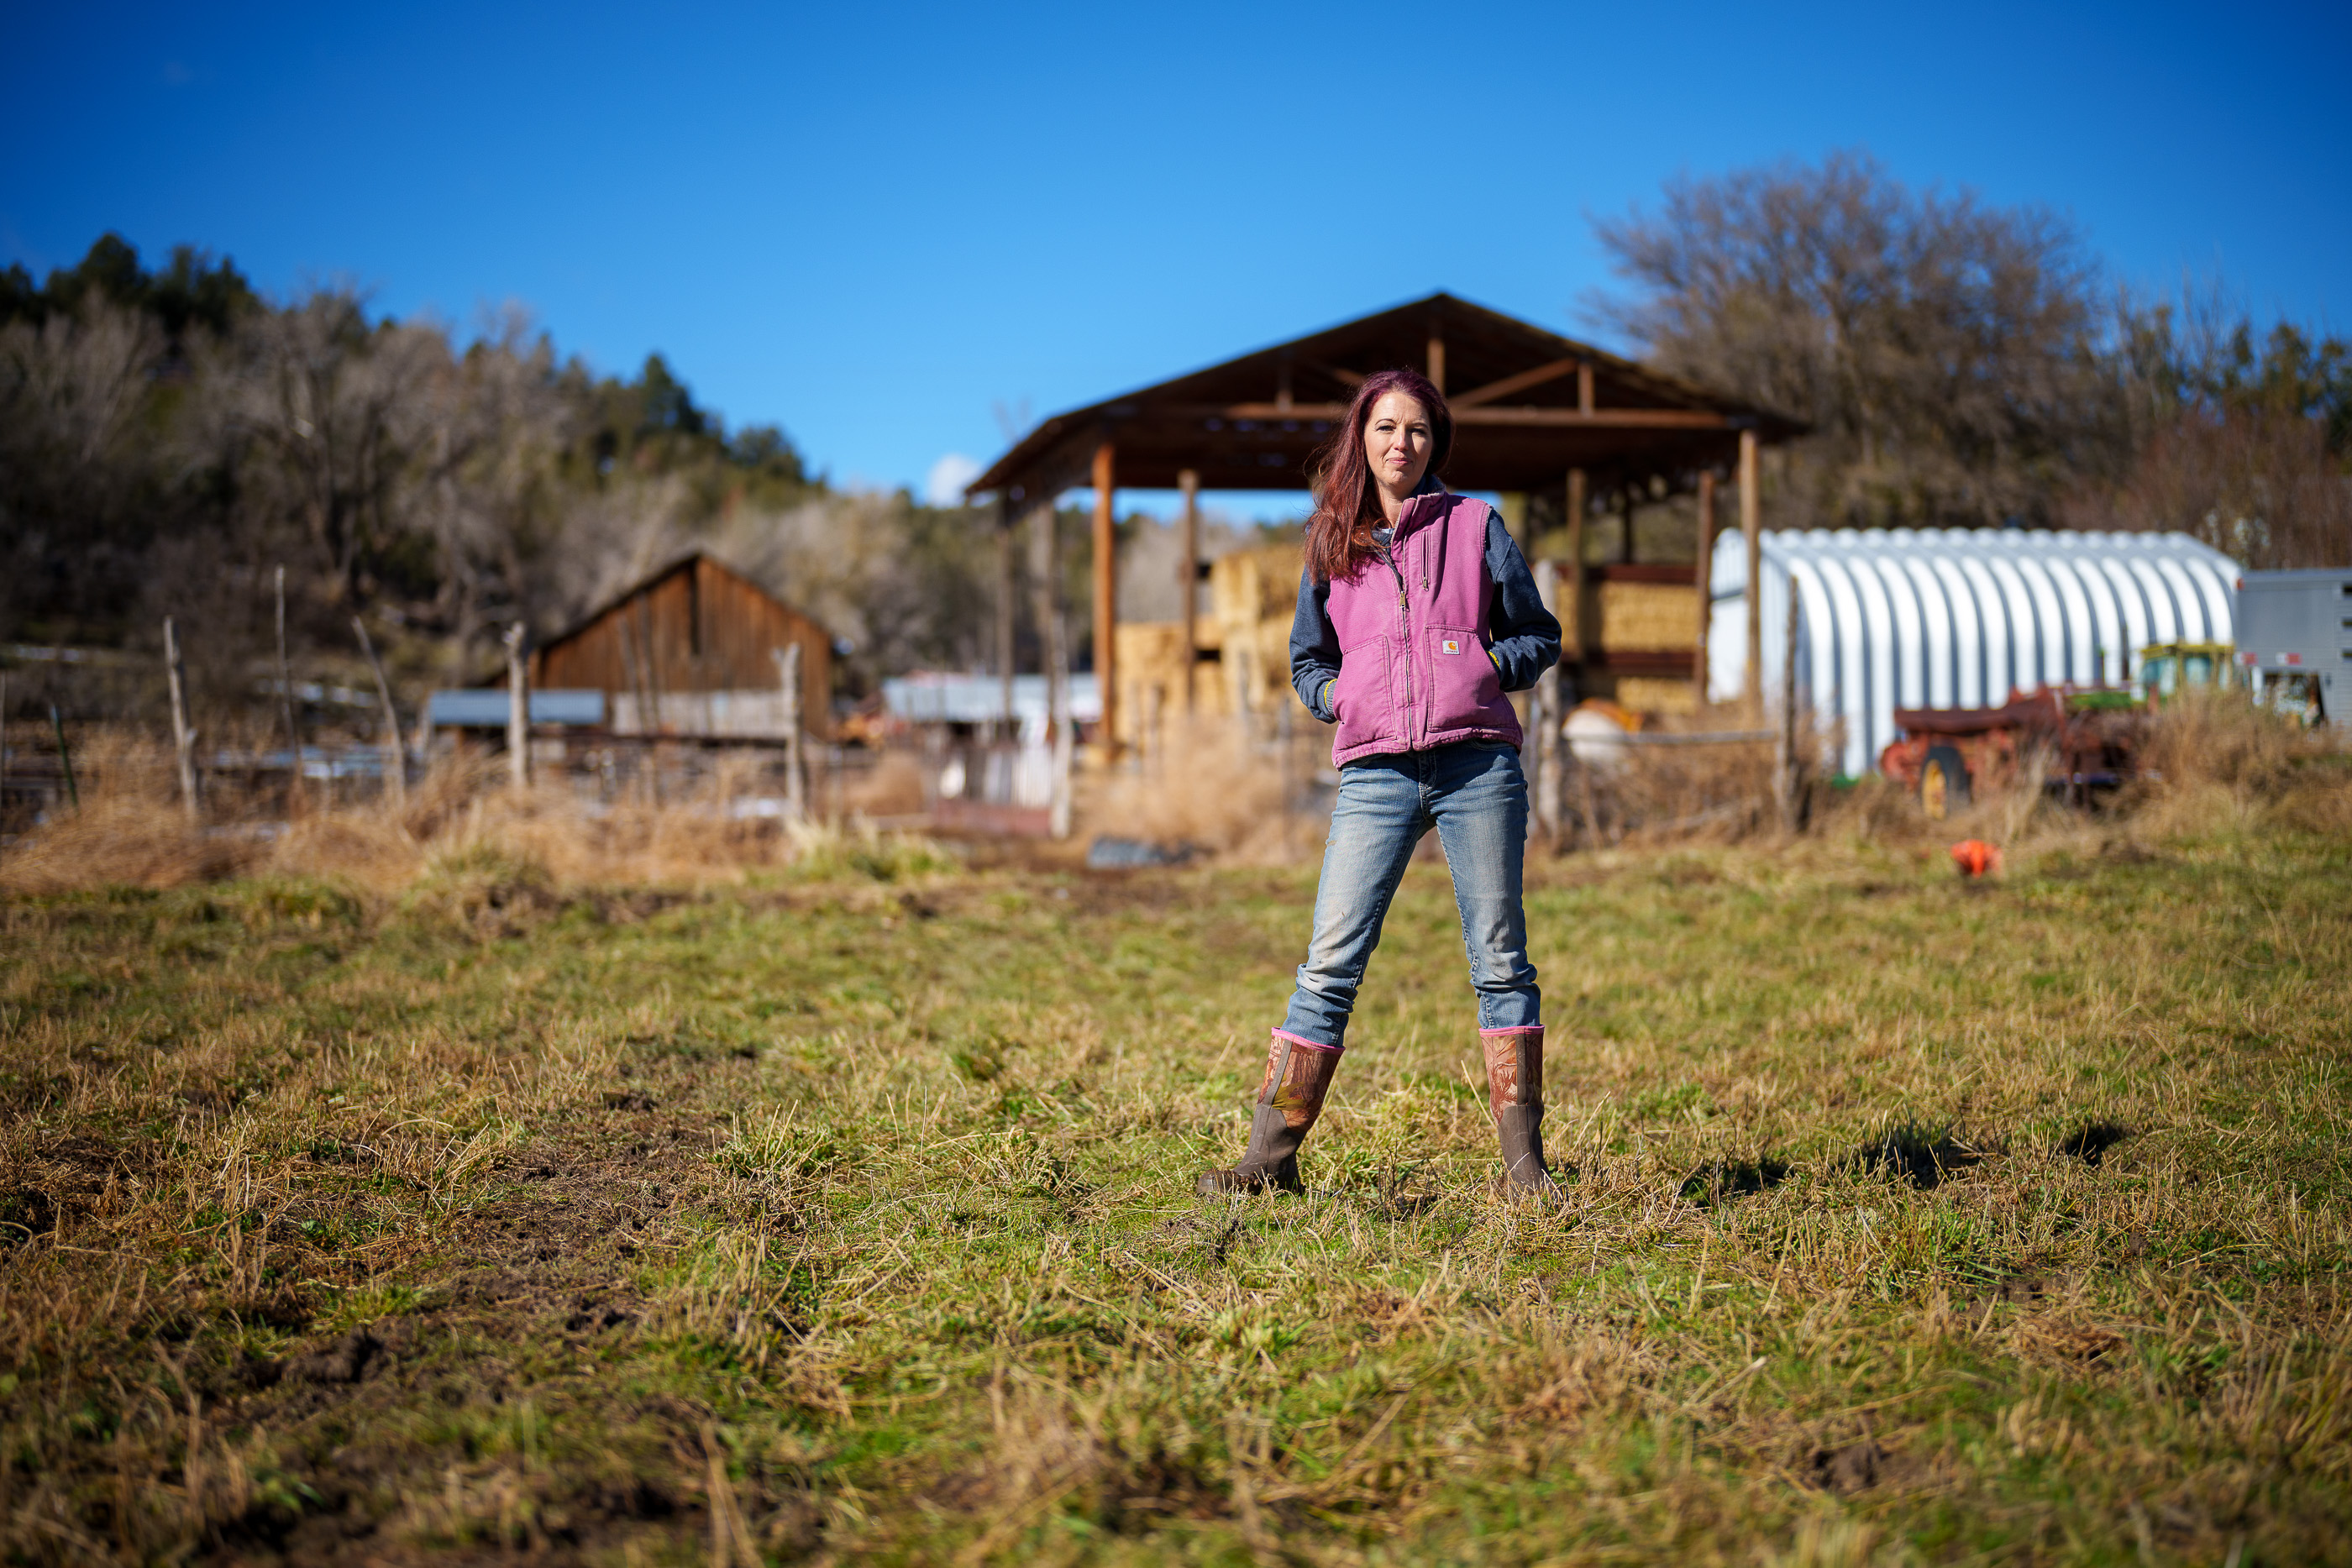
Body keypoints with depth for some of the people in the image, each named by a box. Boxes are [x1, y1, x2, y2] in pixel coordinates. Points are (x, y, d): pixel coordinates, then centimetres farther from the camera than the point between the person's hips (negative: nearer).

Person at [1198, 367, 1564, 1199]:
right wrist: (1342, 696, 5)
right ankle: (1270, 1156, -1)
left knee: (1499, 961, 1)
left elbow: (1539, 636, 14)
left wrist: (1485, 668, -3)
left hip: (1478, 763, -1)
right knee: (1330, 962, -5)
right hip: (1376, 774, 1)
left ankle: (1524, 1161, 6)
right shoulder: (1332, 543, 14)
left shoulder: (1476, 525, 9)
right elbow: (1307, 661, 24)